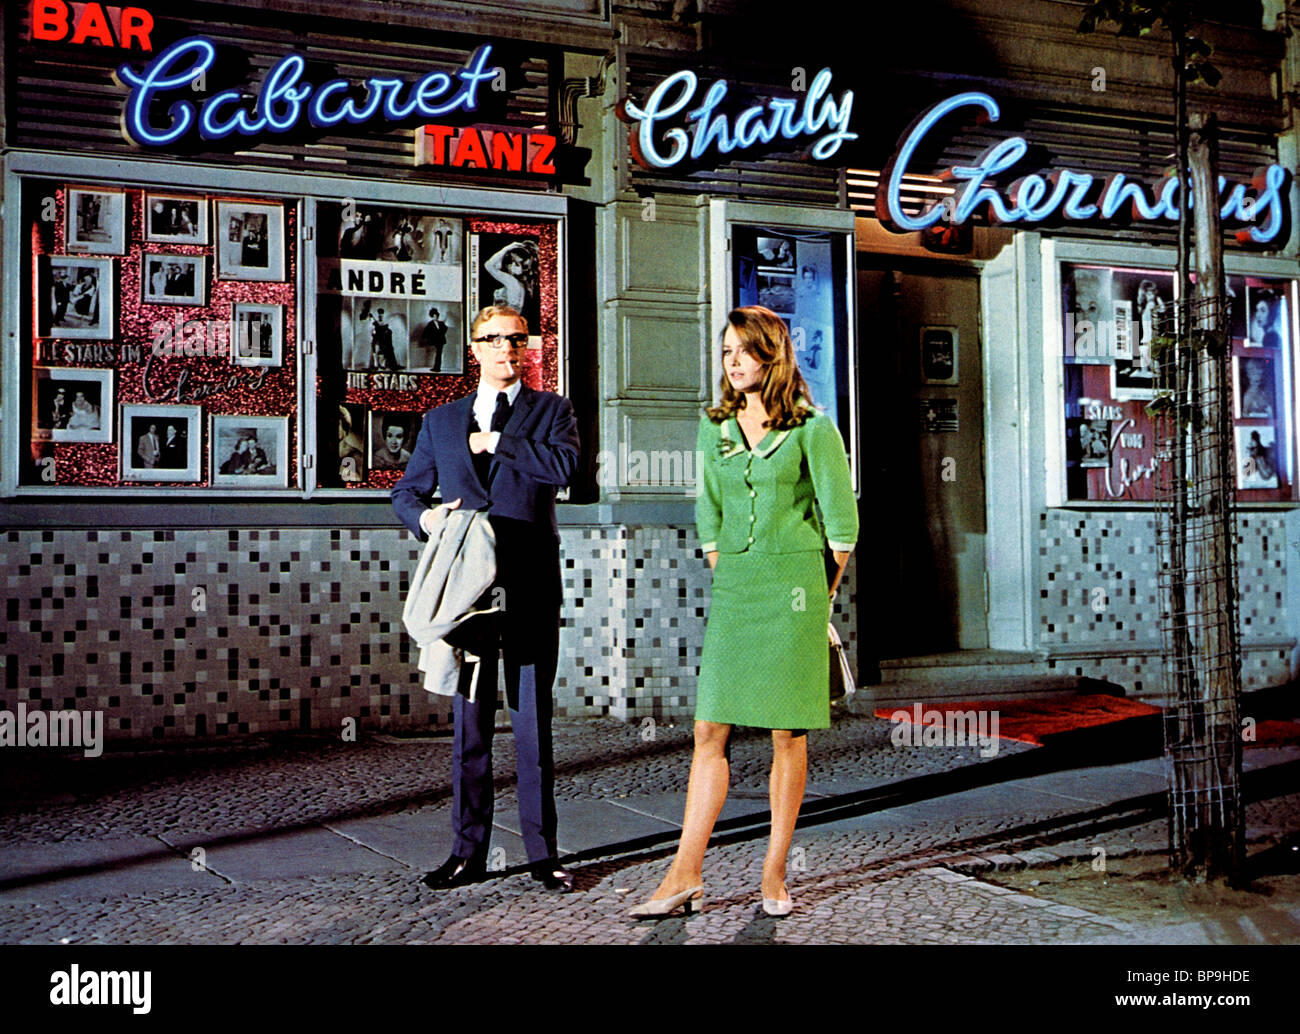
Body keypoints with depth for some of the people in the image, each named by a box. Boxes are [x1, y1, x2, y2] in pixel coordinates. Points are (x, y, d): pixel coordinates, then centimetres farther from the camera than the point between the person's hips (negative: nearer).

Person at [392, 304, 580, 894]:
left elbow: (564, 466, -10)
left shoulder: (552, 410, 9)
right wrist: (424, 517, -5)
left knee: (533, 721, 2)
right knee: (469, 721, 5)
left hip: (531, 589, -2)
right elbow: (405, 491, 17)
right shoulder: (441, 421, 16)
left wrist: (493, 441, -4)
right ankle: (468, 851, 14)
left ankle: (542, 852, 11)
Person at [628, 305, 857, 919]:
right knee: (710, 731, 0)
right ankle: (685, 874, 4)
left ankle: (774, 874, 12)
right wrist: (726, 578, 13)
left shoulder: (812, 430, -2)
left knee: (788, 734, 1)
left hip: (793, 586, -4)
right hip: (731, 589, 4)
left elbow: (842, 523, 1)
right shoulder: (714, 430, 11)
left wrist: (816, 593, 5)